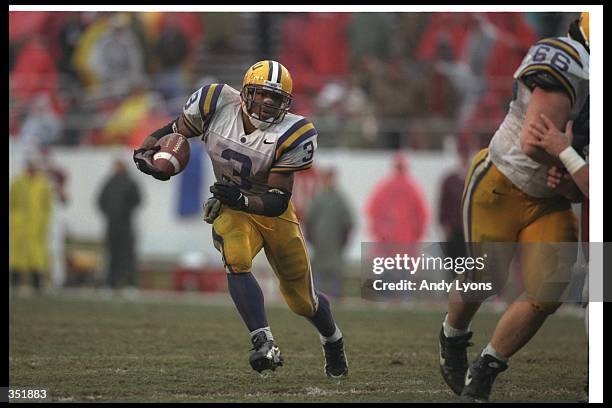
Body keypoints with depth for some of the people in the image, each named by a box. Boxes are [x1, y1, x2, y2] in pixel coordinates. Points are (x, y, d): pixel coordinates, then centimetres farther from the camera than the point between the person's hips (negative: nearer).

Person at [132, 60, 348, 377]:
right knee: (237, 260, -33)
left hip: (271, 211, 0)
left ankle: (334, 345, 41)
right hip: (230, 209, 0)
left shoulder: (292, 135, -24)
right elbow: (174, 131, -2)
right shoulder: (217, 104, -19)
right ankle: (265, 345, -36)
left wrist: (241, 199, -41)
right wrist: (147, 152, -22)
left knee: (302, 299, 9)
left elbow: (278, 201, -24)